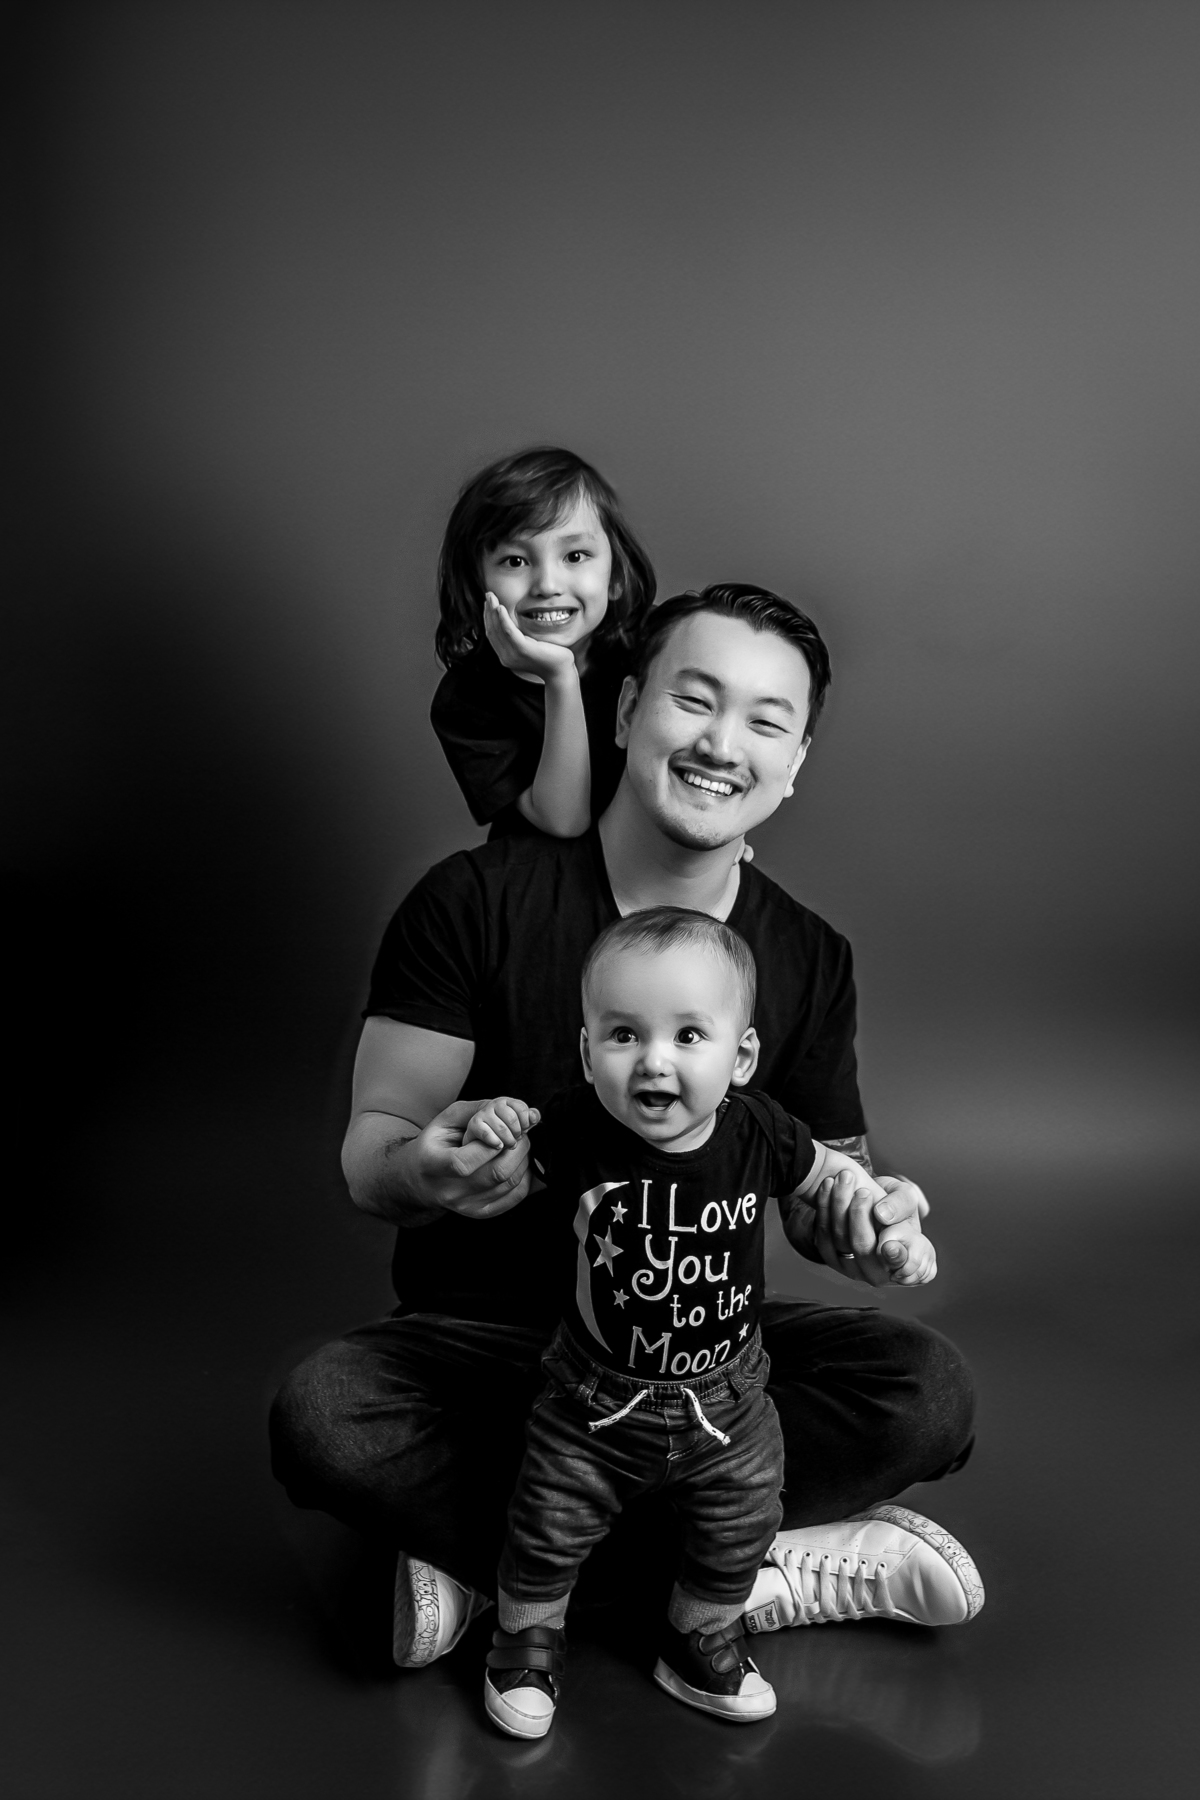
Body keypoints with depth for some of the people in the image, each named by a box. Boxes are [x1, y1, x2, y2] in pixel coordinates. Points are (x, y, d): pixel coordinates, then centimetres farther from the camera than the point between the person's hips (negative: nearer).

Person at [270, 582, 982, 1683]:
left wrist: (873, 1226, -19)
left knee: (931, 1393, -23)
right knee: (319, 1418, -33)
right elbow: (368, 1150, -9)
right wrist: (424, 1169, -34)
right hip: (484, 1335, -2)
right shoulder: (474, 903, -11)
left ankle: (488, 1552, -19)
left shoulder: (810, 960, 0)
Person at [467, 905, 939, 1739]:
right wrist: (498, 1119, -25)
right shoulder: (575, 1132, -24)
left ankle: (703, 1639, 47)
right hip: (596, 1400, -1)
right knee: (548, 1535, 13)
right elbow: (509, 1168, -5)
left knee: (738, 1539, 18)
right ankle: (528, 1638, 43)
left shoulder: (757, 1132, -19)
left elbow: (826, 1173, 3)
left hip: (727, 1401, 2)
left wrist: (890, 1224, -8)